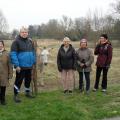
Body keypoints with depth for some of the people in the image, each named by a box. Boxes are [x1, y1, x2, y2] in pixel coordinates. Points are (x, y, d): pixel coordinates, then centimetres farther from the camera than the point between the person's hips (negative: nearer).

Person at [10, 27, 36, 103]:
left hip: (29, 66, 6)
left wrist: (34, 62, 10)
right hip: (21, 66, -6)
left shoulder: (30, 41, 8)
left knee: (28, 79, 19)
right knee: (19, 81, 4)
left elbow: (33, 52, 15)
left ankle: (27, 92, 37)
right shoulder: (16, 42, -11)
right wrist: (16, 65, -19)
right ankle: (16, 95, 18)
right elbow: (13, 54, -15)